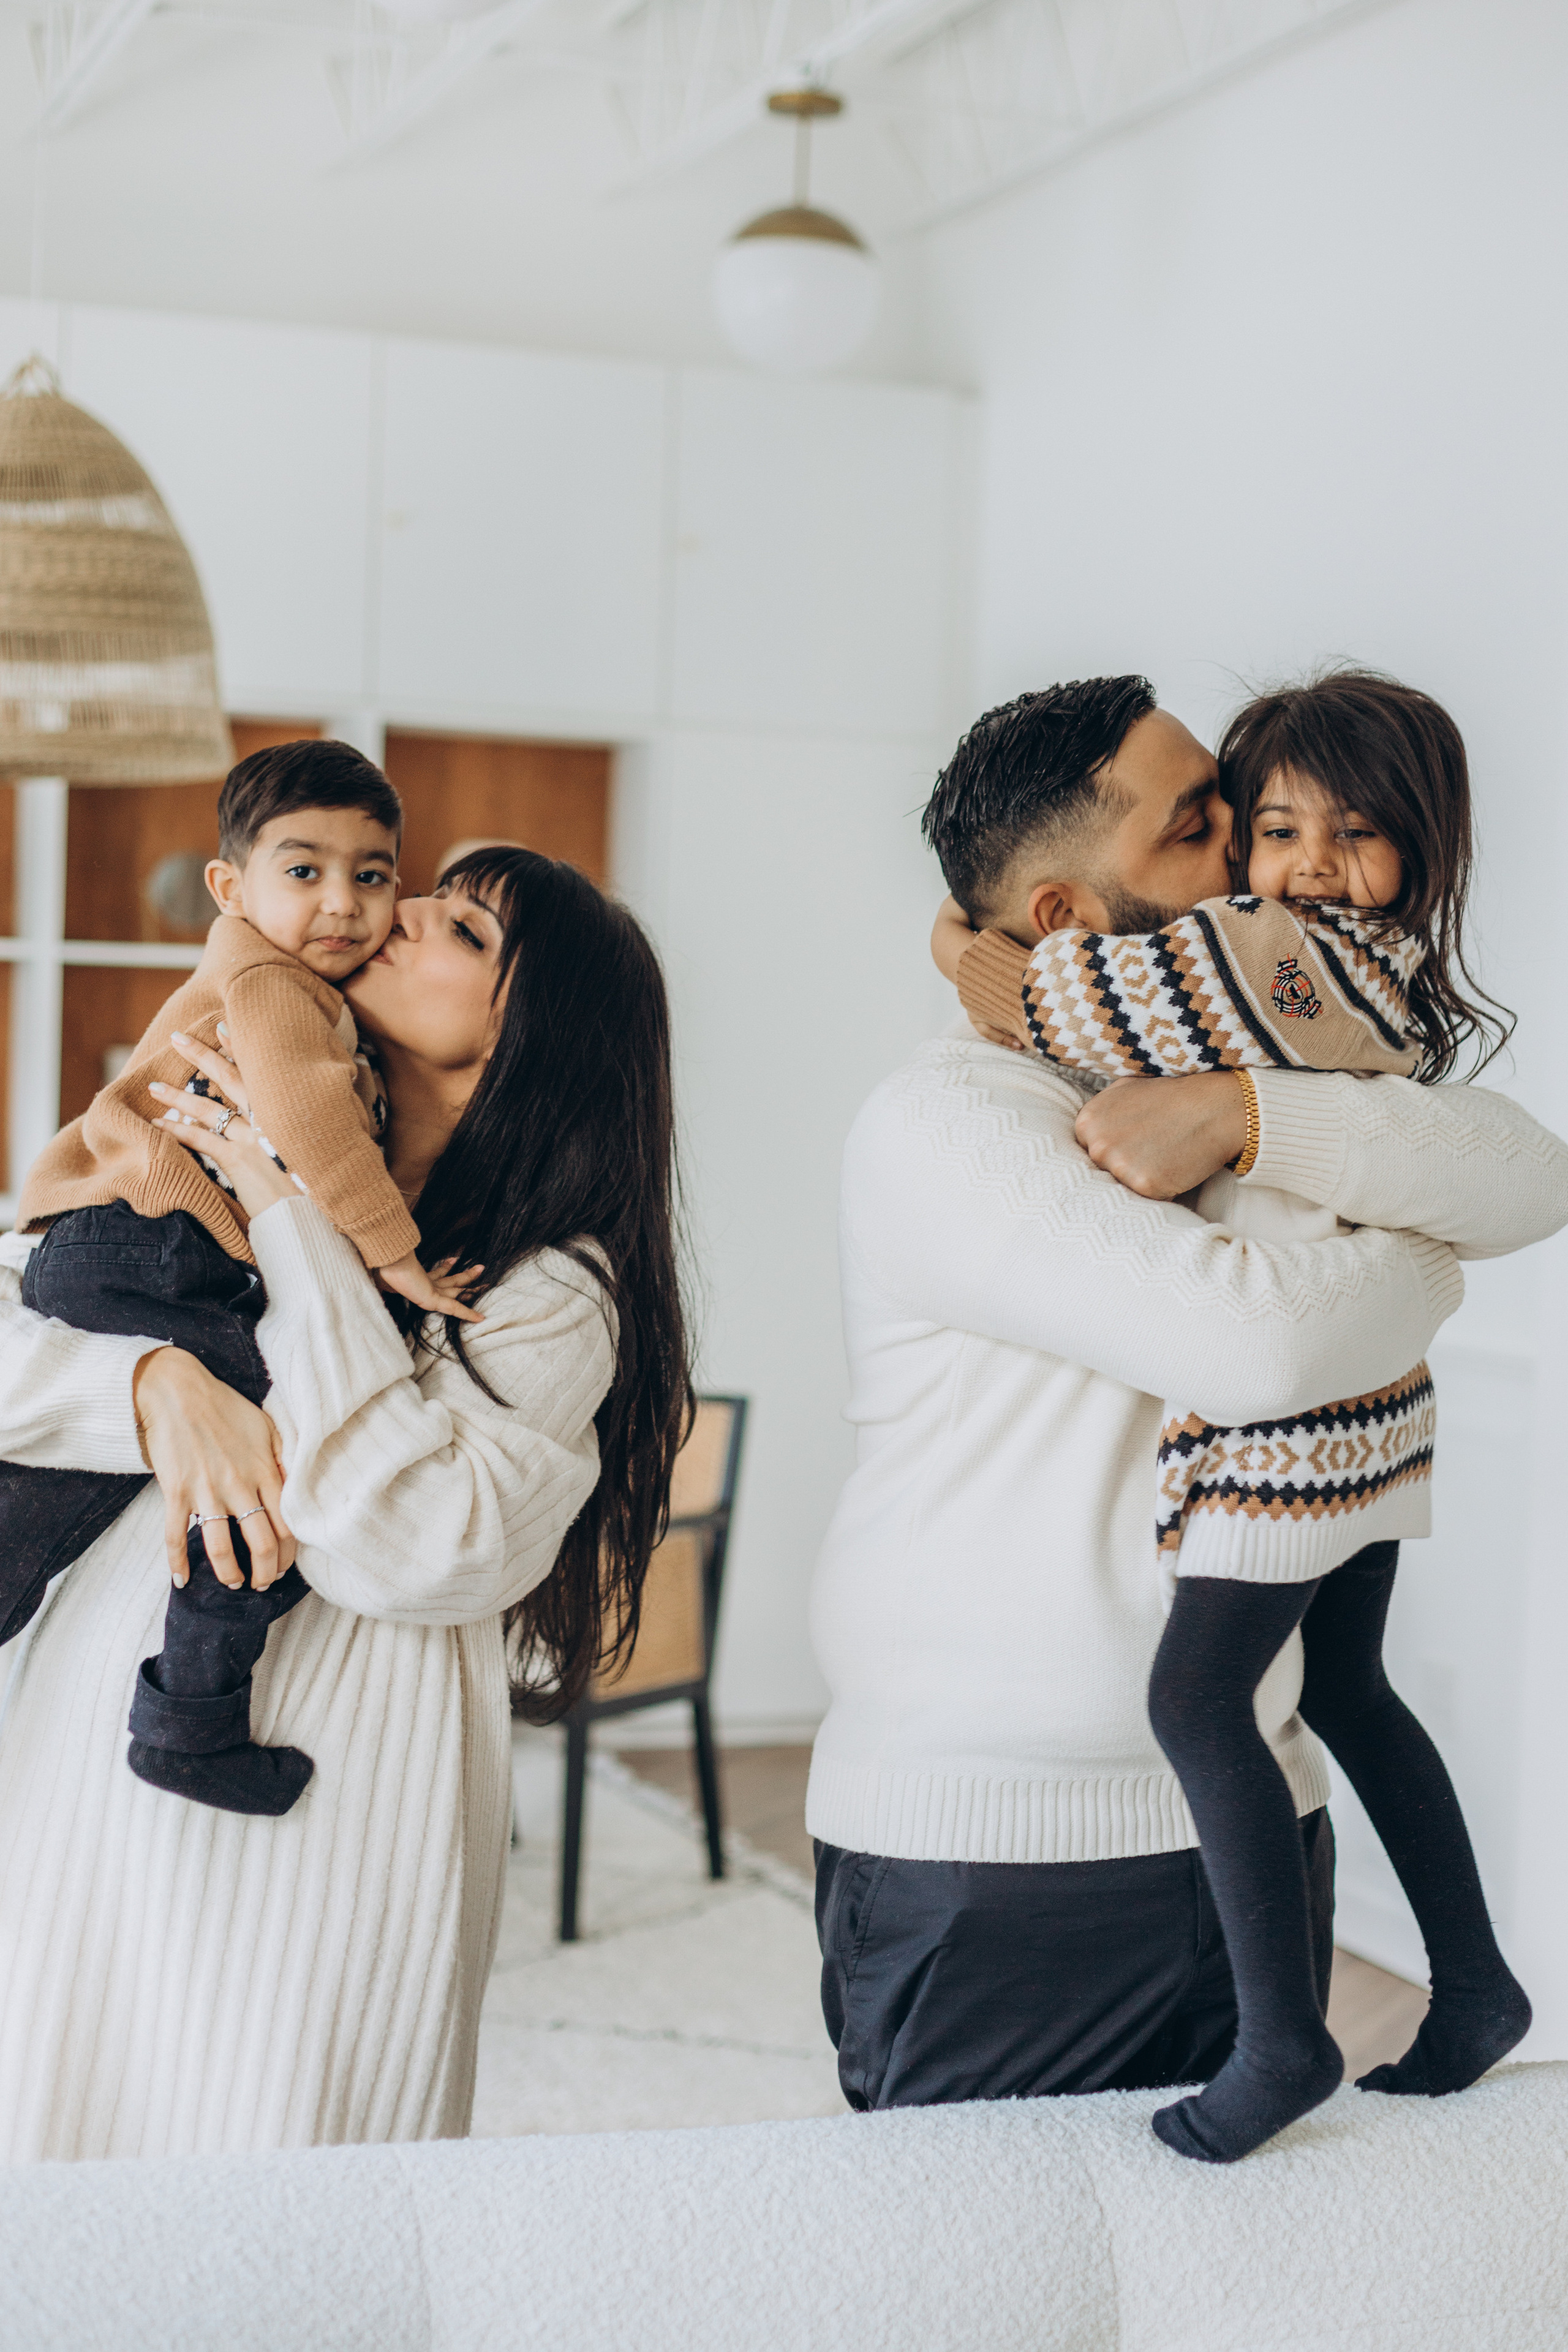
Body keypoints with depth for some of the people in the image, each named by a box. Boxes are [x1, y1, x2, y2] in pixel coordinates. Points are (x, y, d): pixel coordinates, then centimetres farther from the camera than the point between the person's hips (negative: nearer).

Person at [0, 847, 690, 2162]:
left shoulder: (556, 1289, -6)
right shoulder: (207, 1162, 11)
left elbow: (413, 1544, -20)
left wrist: (295, 1213, -15)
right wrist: (156, 1382, -16)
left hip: (323, 1807, -4)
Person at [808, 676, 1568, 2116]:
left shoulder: (1252, 1070, 9)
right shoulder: (944, 1122, -14)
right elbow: (1252, 1342, -25)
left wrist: (1247, 1115, -20)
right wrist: (1430, 1265, -5)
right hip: (985, 1850, -6)